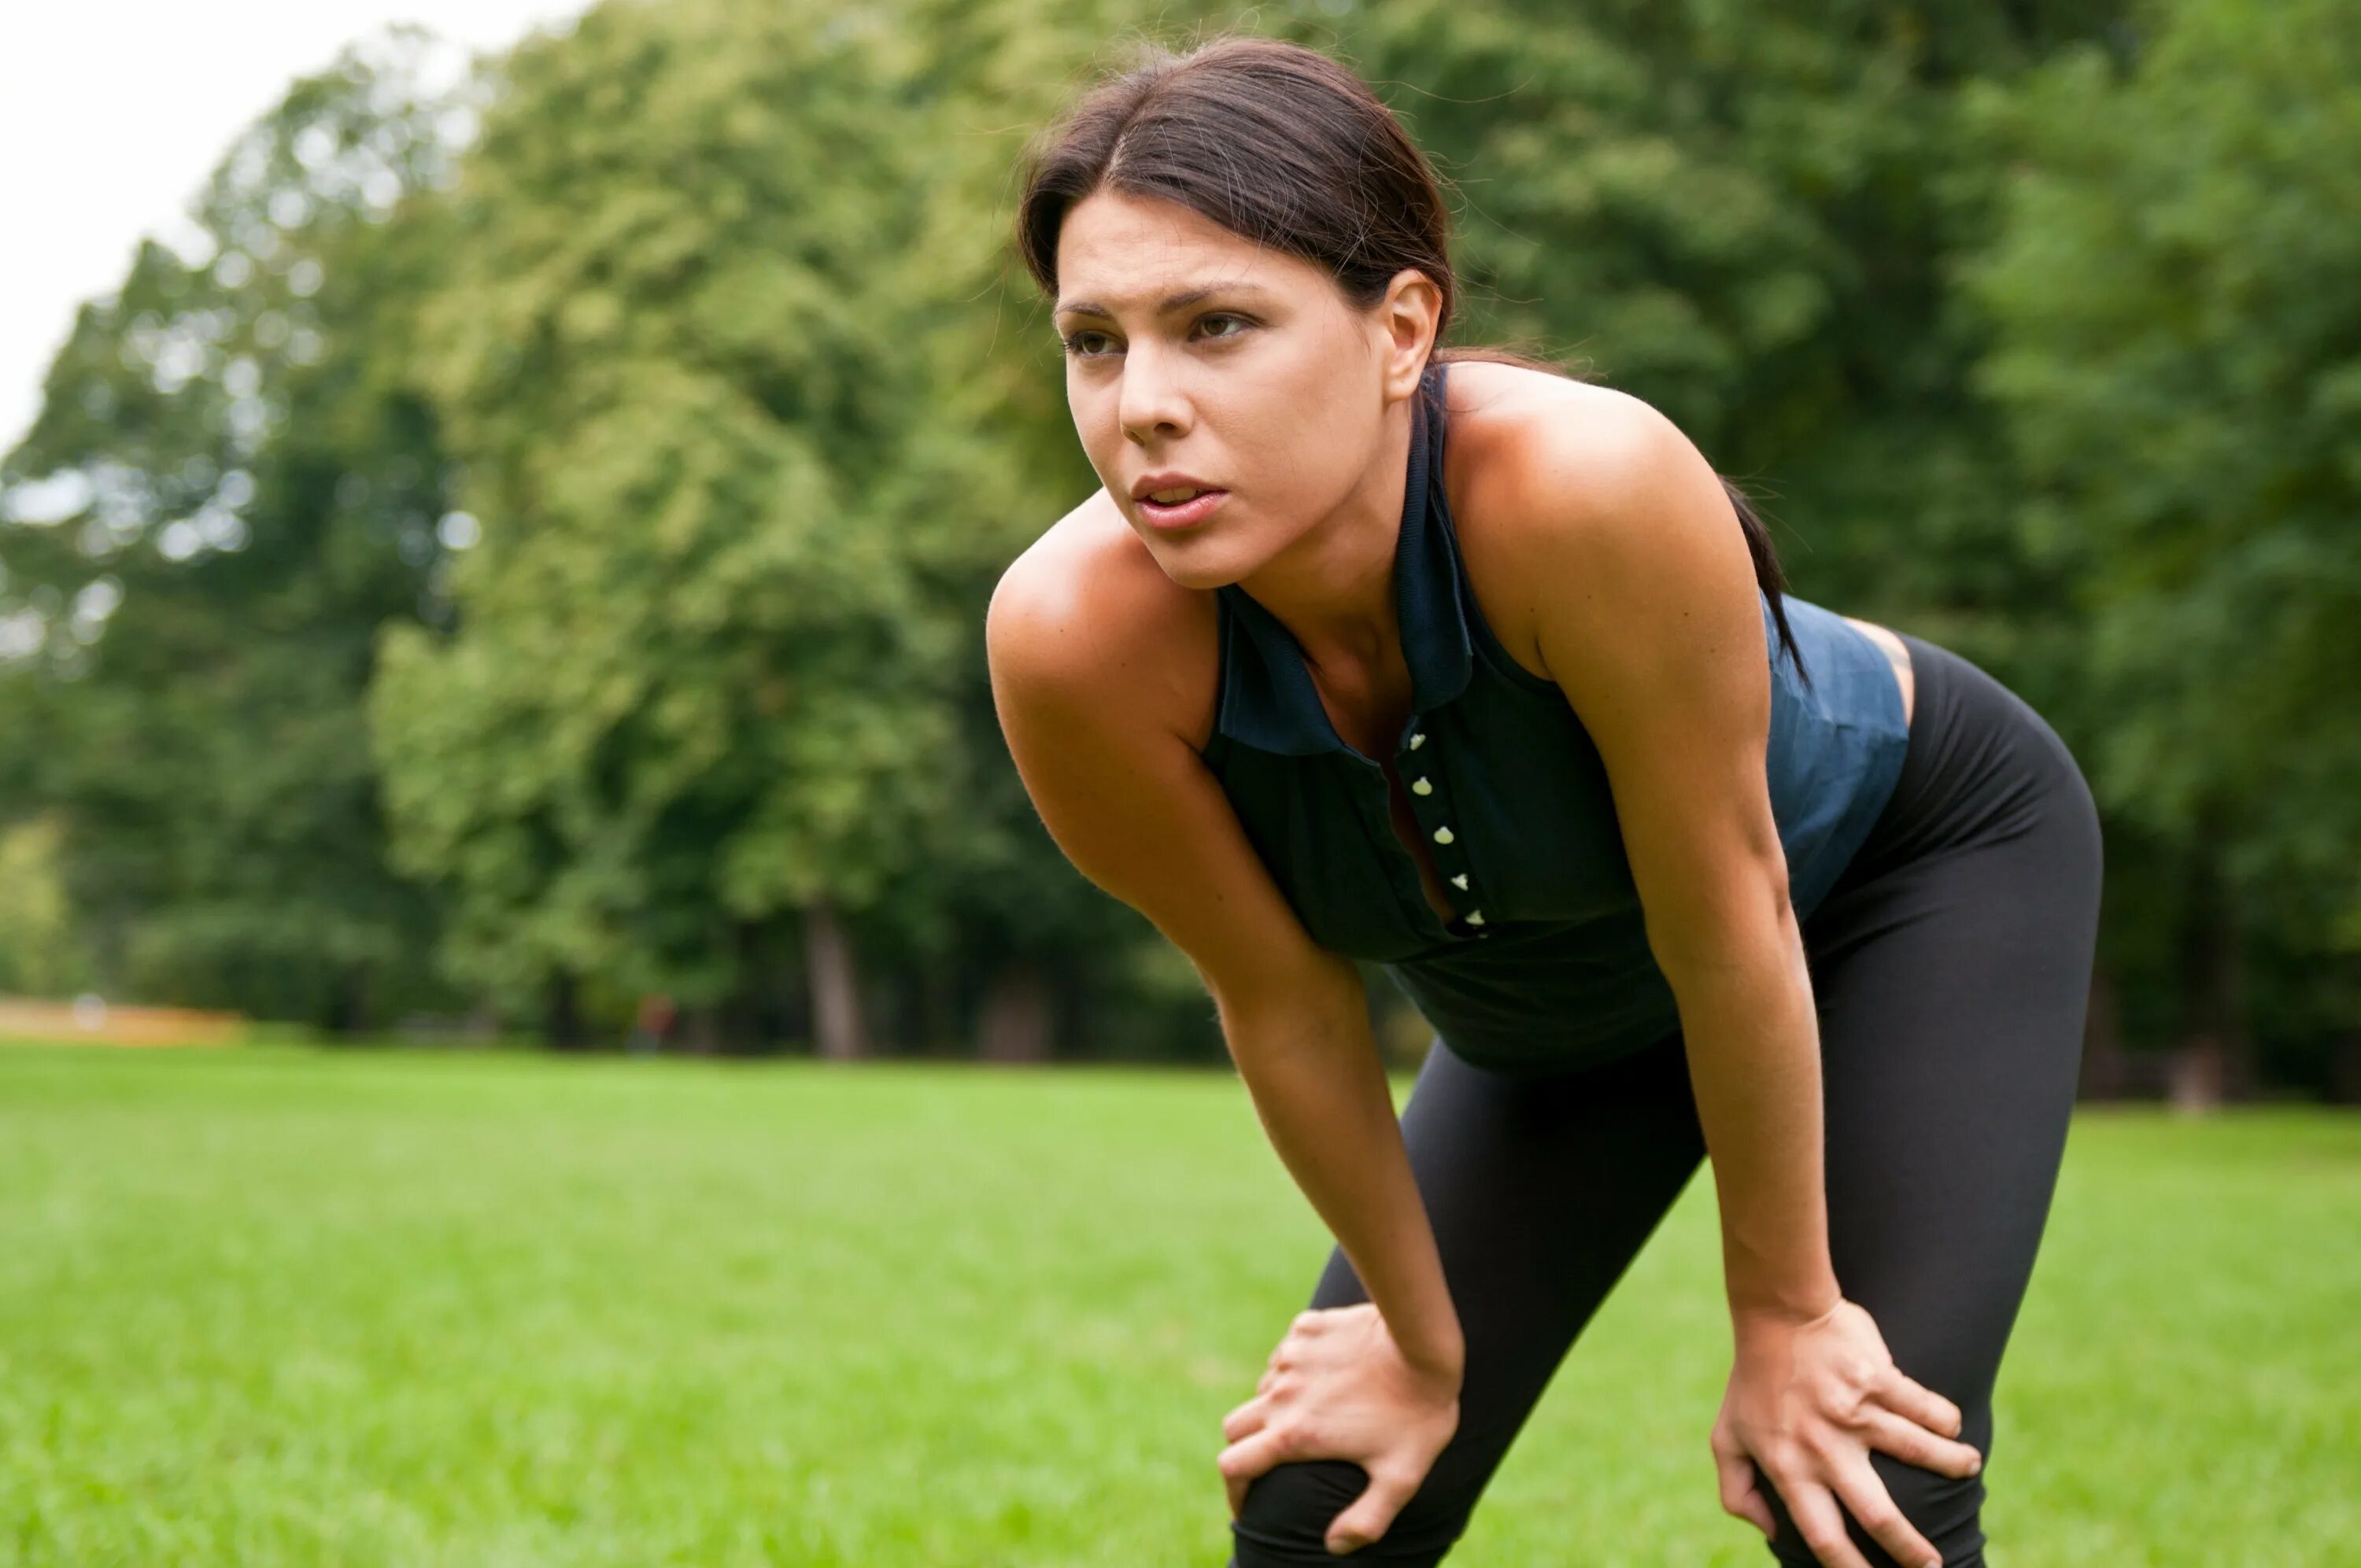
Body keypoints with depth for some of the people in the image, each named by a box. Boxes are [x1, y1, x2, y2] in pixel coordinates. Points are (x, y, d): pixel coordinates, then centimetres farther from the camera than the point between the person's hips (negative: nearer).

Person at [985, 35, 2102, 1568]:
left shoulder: (1581, 484, -42)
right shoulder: (1076, 638, -31)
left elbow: (1730, 927, -29)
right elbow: (1285, 1005, -16)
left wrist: (1783, 1312, -15)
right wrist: (1422, 1338, -3)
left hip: (1920, 850, -3)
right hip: (1552, 1005, 3)